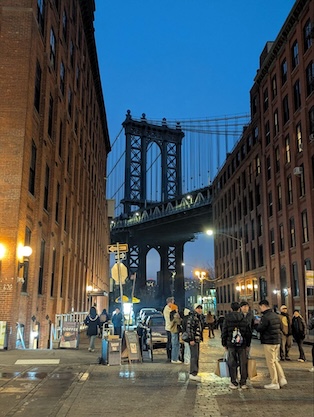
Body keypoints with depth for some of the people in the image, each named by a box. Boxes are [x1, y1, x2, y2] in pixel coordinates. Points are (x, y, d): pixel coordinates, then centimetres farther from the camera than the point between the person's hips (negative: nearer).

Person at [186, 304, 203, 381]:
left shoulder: (199, 317, 16)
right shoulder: (192, 317, -15)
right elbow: (188, 328, -20)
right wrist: (191, 339, -22)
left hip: (197, 339, 10)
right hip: (193, 340, -10)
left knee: (196, 357, 13)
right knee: (194, 356, -10)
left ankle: (194, 373, 21)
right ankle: (193, 374, -7)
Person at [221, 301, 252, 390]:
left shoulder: (227, 319, -2)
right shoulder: (244, 319, 2)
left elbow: (224, 333, 0)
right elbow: (249, 333, 6)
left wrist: (224, 344, 10)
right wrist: (247, 344, 15)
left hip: (231, 345, -1)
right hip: (242, 345, 1)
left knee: (232, 364, 5)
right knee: (243, 364, 8)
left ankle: (234, 383, 8)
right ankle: (243, 383, 11)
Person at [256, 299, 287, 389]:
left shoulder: (265, 317, -18)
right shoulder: (276, 315, 9)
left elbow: (259, 329, -18)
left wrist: (259, 324, 4)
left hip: (269, 342, -8)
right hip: (277, 341, 8)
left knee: (270, 362, 1)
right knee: (275, 360, 19)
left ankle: (274, 383, 6)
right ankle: (282, 379, 15)